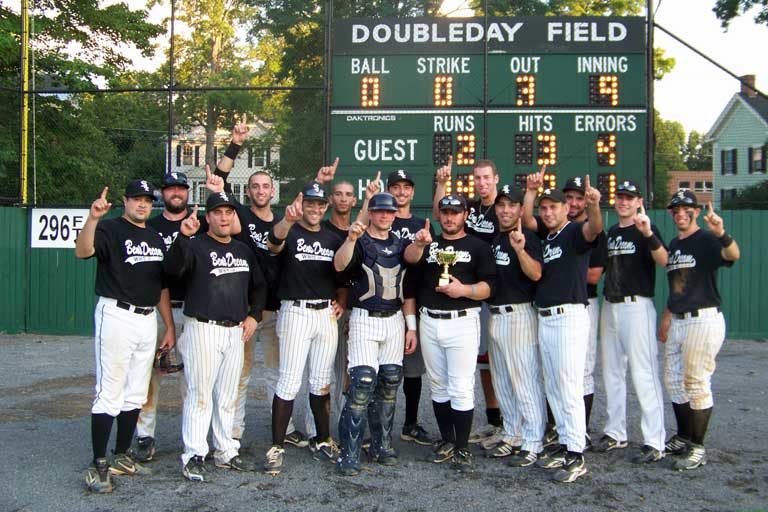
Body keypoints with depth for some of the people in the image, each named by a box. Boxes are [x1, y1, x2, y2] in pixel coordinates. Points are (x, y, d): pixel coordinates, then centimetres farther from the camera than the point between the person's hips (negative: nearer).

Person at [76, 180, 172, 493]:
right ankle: (98, 465, 0)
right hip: (116, 316, -7)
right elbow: (82, 251, -26)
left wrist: (170, 327, 14)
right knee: (109, 393, -7)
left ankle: (122, 457, 23)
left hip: (148, 320, 7)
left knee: (136, 394, 12)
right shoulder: (111, 229, -5)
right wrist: (93, 218, -42)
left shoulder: (156, 239, 16)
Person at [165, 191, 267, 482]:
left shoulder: (243, 250, 15)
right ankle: (194, 457, 3)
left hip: (236, 332, 6)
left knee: (228, 397, 13)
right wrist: (184, 237, -39)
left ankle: (226, 453, 23)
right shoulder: (196, 246, -5)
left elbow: (259, 285, 24)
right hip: (202, 329, -6)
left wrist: (254, 316, 11)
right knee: (200, 395, -5)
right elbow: (173, 269, -25)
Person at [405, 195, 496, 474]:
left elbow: (487, 287, -2)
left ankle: (462, 448, 3)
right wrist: (418, 244, -33)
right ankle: (447, 441, 24)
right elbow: (410, 258, -11)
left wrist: (464, 289, -21)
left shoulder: (478, 246, 4)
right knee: (438, 385, 12)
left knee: (461, 387, -6)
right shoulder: (429, 243, 12)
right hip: (430, 322, 4)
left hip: (462, 322, -4)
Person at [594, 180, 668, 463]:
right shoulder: (611, 232, 16)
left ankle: (654, 442, -6)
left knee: (644, 373, -10)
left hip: (637, 306, -8)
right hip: (609, 306, 8)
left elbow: (663, 261, -25)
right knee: (611, 371, 13)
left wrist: (648, 234, -38)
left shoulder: (646, 229, -5)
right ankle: (615, 432, 25)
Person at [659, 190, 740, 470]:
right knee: (674, 382, 14)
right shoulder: (674, 244, 15)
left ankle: (697, 448, 6)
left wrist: (721, 234, -51)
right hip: (678, 321, 8)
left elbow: (733, 255, -32)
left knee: (696, 384, -4)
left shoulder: (706, 240, -9)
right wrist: (667, 316, 20)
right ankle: (683, 437, 27)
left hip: (704, 319, -8)